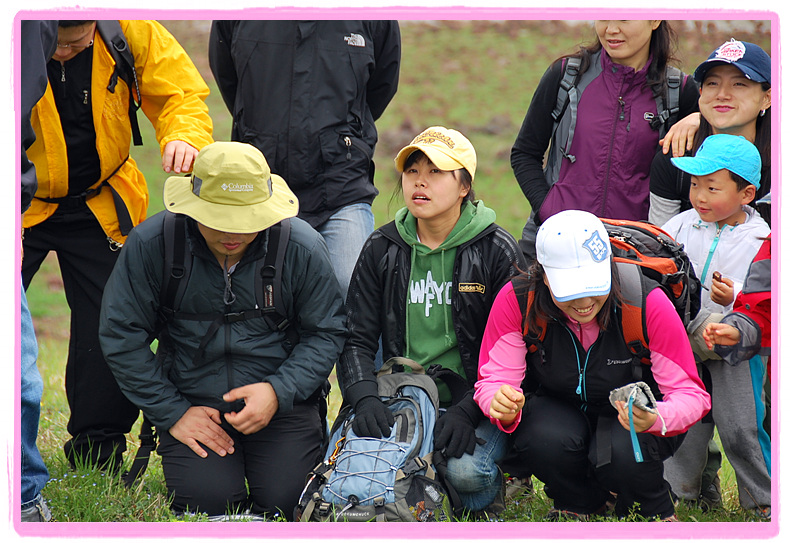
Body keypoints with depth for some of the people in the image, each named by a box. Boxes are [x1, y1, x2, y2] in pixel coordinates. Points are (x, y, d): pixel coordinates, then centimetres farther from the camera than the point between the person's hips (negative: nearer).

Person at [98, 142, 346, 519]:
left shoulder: (302, 248, -9)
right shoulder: (149, 244, -9)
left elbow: (326, 333, -1)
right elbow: (122, 337, -4)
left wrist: (278, 392, -17)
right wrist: (172, 413, -9)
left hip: (281, 401, 0)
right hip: (192, 400, 0)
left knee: (283, 502, -18)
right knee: (206, 503, -19)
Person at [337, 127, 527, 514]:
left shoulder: (496, 250, -2)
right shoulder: (381, 248, 8)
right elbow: (356, 338, 5)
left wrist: (469, 411, -20)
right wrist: (364, 397, -17)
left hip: (476, 401, -2)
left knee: (465, 469, -32)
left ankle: (484, 505, 7)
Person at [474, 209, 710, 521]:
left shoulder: (648, 303, -27)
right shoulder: (516, 300, -23)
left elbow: (691, 394, -24)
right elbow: (493, 381, -17)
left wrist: (654, 418, -48)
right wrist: (503, 407, -43)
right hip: (558, 410, 2)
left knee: (620, 454, -34)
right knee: (546, 440, -32)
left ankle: (655, 512, 3)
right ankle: (576, 506, 4)